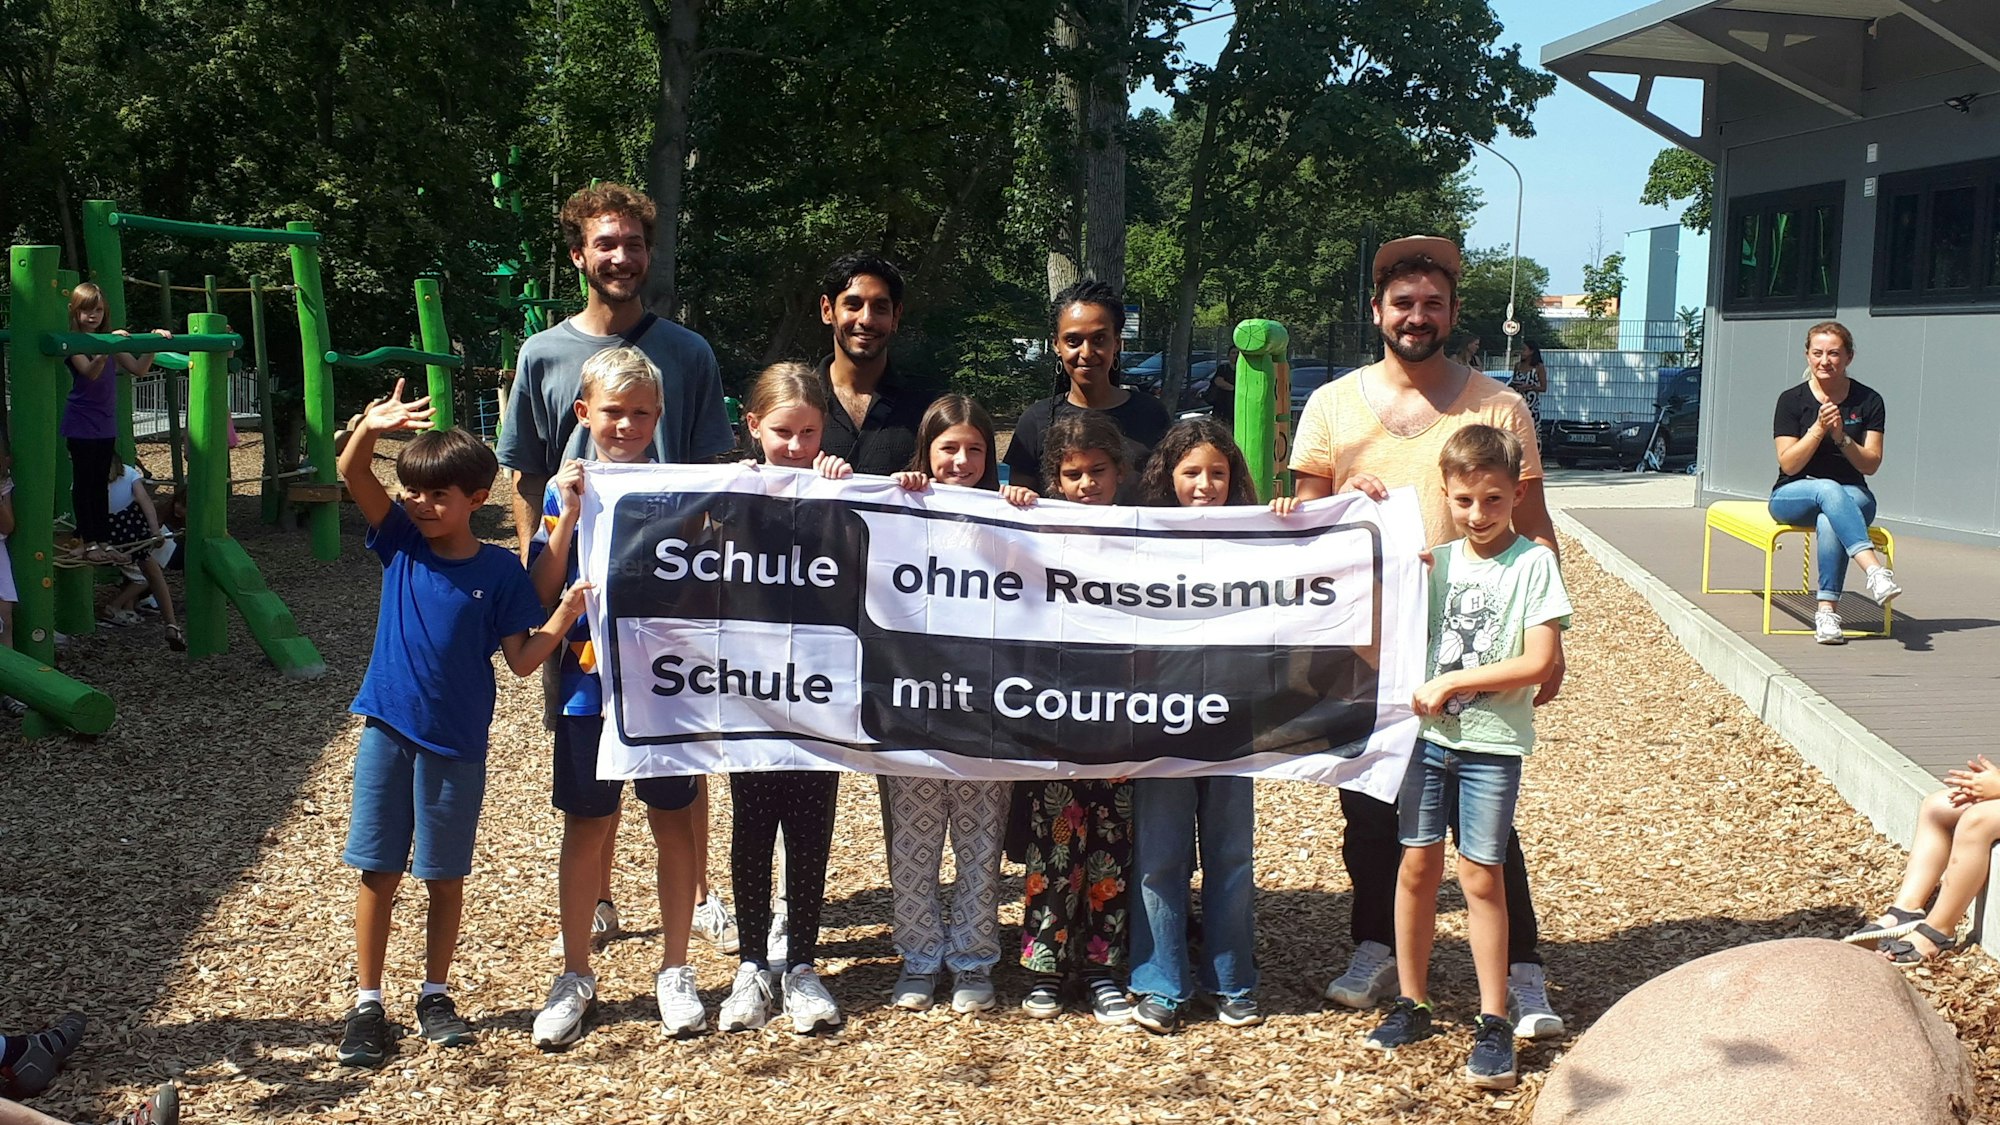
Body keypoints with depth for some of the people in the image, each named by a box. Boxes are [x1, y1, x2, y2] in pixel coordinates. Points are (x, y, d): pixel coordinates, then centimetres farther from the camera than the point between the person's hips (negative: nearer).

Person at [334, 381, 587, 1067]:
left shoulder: (499, 571, -6)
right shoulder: (401, 542, 0)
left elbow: (522, 661, -7)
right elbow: (352, 475, -13)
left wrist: (566, 615, -23)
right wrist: (370, 428, -33)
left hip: (457, 744, -1)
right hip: (388, 731, 2)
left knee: (445, 876, 10)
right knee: (377, 870, 6)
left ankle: (435, 995, 26)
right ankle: (367, 1003, 17)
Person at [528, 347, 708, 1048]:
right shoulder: (568, 490, 1)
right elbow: (541, 593, -4)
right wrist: (568, 518, -14)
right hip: (590, 682, 0)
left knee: (673, 823, 8)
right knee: (587, 827, 7)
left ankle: (674, 972, 22)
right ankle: (575, 978, 21)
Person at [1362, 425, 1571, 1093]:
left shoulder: (1533, 562, -6)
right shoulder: (1436, 560, 6)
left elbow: (1541, 662, -13)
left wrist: (1452, 683, -13)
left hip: (1491, 744, -3)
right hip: (1426, 735, 4)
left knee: (1480, 878, 1)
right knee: (1418, 865, 7)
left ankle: (1494, 1023, 12)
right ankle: (1411, 1005, 21)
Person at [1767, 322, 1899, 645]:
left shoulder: (1868, 401, 3)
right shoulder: (1792, 400, -1)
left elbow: (1871, 465, -2)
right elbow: (1789, 464, -8)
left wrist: (1842, 437, -18)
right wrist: (1819, 428, -20)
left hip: (1852, 495, 1)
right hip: (1793, 495, -1)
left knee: (1829, 521, -37)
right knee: (1829, 490, -38)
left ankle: (1827, 610, -36)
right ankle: (1876, 572, -53)